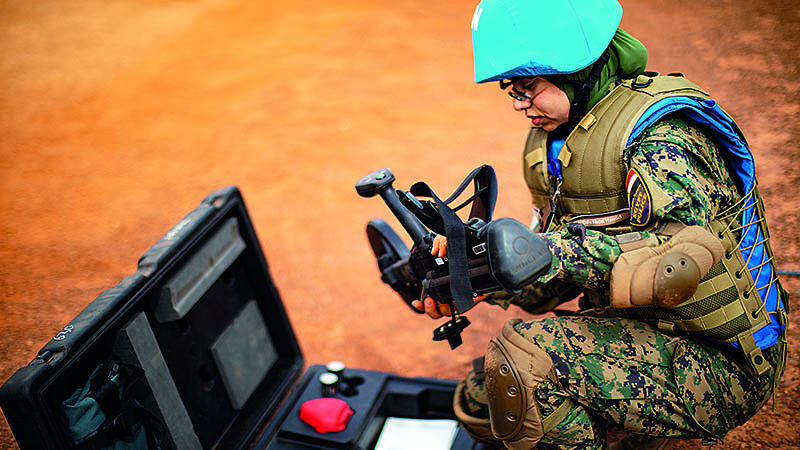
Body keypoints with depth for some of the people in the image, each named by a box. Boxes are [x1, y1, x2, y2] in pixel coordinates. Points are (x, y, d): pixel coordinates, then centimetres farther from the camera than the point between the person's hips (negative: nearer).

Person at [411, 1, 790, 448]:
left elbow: (682, 259, -38)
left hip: (720, 368, -9)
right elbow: (554, 279, 6)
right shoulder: (556, 135, 6)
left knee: (523, 355, -29)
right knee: (480, 403, 7)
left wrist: (565, 251, -41)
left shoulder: (660, 136, -21)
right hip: (642, 336, 9)